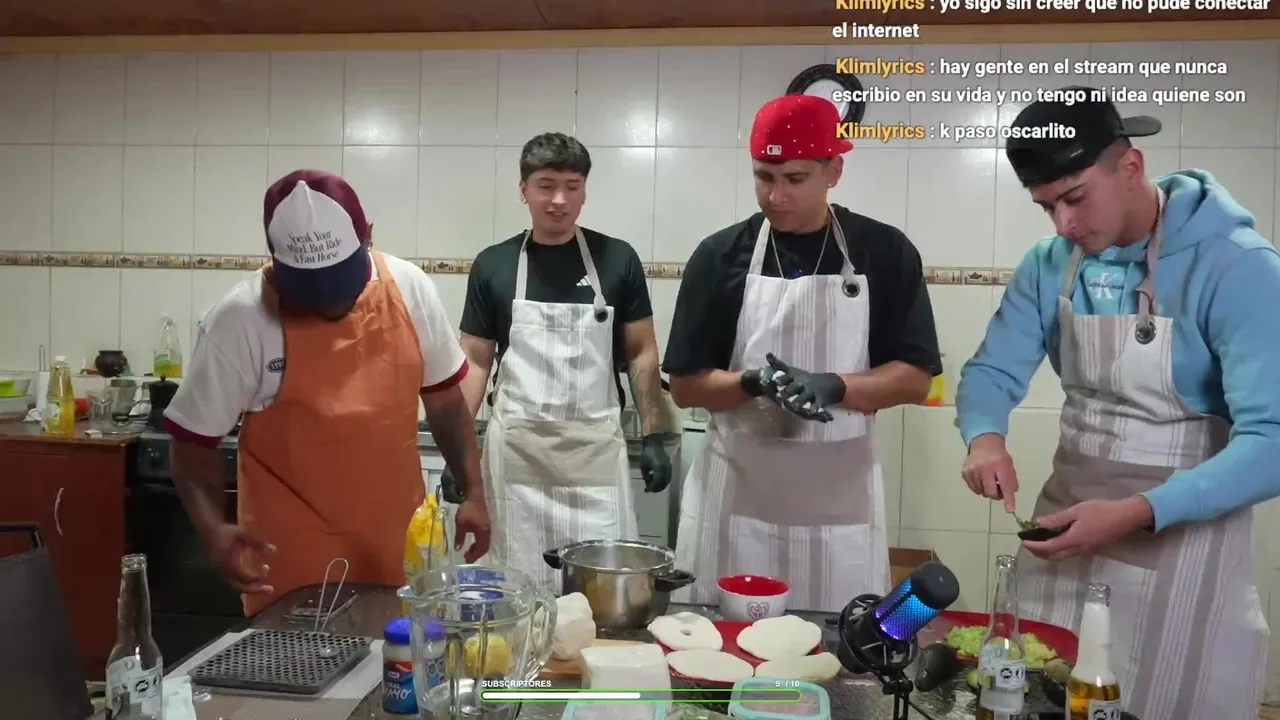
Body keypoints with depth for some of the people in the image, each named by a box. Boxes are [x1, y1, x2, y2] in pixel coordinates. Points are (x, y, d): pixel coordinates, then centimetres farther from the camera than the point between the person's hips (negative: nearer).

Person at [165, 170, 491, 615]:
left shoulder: (411, 289, -8)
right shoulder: (241, 319, -16)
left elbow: (444, 399, 5)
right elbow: (194, 442, -8)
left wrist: (473, 491, -2)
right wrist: (214, 531, -23)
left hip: (398, 549, 3)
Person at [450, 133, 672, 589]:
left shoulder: (617, 260, 2)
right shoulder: (493, 265, 4)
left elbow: (642, 353, 5)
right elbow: (476, 361, 7)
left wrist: (652, 436, -1)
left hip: (596, 449, 0)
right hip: (516, 450, 1)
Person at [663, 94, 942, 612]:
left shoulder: (885, 252, 1)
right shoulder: (720, 256, 0)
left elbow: (915, 378, -1)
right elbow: (686, 386, 0)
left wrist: (832, 386, -18)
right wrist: (754, 384, -19)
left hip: (841, 505, 0)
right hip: (735, 498, 0)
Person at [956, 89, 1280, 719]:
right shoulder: (1046, 266, -1)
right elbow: (992, 372, 2)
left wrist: (1141, 513, -34)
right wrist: (986, 438, -20)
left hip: (1183, 537, -4)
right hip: (1066, 523, 5)